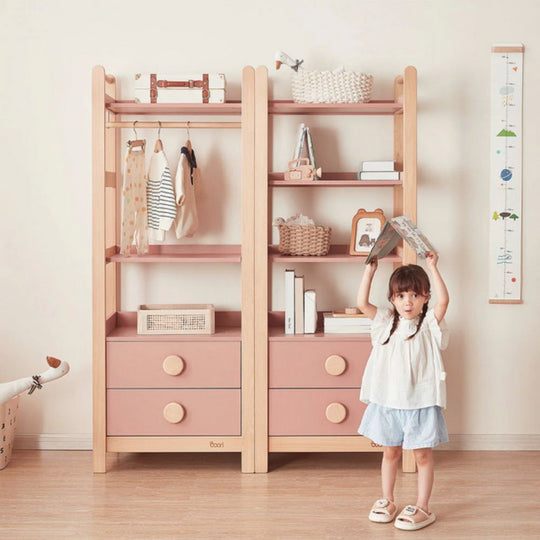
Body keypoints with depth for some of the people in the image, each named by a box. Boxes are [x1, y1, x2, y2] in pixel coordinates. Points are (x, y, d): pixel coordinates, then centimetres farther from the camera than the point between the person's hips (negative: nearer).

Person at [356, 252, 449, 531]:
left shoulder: (429, 323, -4)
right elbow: (362, 303, -5)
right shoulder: (386, 322, 5)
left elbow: (443, 300, -22)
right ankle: (387, 501, 29)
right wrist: (370, 269, -7)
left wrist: (432, 266, -20)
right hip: (388, 400, 3)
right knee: (390, 452, 15)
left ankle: (422, 507, 15)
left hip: (420, 401, -3)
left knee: (423, 455, 5)